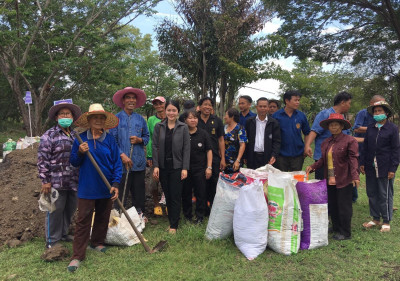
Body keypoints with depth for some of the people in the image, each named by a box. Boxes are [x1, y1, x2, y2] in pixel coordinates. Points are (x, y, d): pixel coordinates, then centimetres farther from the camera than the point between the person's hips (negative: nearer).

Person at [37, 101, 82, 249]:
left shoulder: (75, 135, 14)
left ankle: (63, 234, 34)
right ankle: (52, 241, 18)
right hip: (56, 182, -6)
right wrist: (45, 181, -13)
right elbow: (42, 159, -9)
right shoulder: (49, 135, -5)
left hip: (74, 182, 6)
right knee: (55, 210, 2)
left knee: (70, 209, 15)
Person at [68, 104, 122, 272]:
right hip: (87, 187, -2)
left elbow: (117, 163, -2)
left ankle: (97, 243, 37)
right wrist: (80, 152, -21)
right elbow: (74, 162, -1)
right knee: (83, 220, 0)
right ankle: (77, 255, 8)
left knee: (103, 218, 16)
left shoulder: (110, 140, -2)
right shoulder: (81, 138, -4)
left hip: (106, 188, 2)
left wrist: (116, 184, -10)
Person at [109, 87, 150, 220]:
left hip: (139, 162, 3)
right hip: (121, 163, -3)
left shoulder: (140, 119, 11)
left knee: (139, 192, 11)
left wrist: (139, 140, -7)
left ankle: (139, 214, 27)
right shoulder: (116, 118, 1)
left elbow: (147, 136, 16)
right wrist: (122, 155, -14)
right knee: (120, 193, 1)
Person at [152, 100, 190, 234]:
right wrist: (156, 166, -5)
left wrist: (185, 168, -8)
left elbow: (186, 149, -2)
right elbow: (155, 146, 3)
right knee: (167, 195, 10)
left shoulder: (183, 128, 0)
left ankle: (173, 225, 9)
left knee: (175, 196, 0)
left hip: (177, 166, -2)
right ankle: (171, 220, 25)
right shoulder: (159, 127, 5)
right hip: (163, 166, 2)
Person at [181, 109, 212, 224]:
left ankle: (200, 216, 17)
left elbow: (209, 151, 4)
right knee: (186, 193, 10)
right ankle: (187, 215, 26)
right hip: (185, 168, 1)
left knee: (201, 193, 3)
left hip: (200, 168, 0)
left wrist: (209, 167, -2)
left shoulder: (203, 134, 1)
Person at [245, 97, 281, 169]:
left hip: (267, 158, -1)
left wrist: (274, 155, -13)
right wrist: (245, 157, 3)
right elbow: (246, 140, 7)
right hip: (252, 157, 1)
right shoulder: (250, 122, 7)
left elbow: (277, 141, 0)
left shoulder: (274, 123, 3)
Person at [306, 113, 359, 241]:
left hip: (344, 181, -6)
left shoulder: (349, 140, -7)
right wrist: (312, 167, 2)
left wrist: (355, 176, -20)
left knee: (344, 206, 2)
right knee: (332, 206, 16)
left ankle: (345, 233, 16)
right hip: (330, 181, 7)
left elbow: (353, 159, -12)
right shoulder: (326, 142, 11)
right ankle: (336, 228, 32)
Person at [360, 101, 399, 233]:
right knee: (372, 193, 11)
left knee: (385, 195, 3)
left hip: (385, 168, -5)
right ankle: (375, 219, 25)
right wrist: (362, 163, 7)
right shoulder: (370, 128, 9)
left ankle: (386, 222, 17)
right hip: (371, 167, 5)